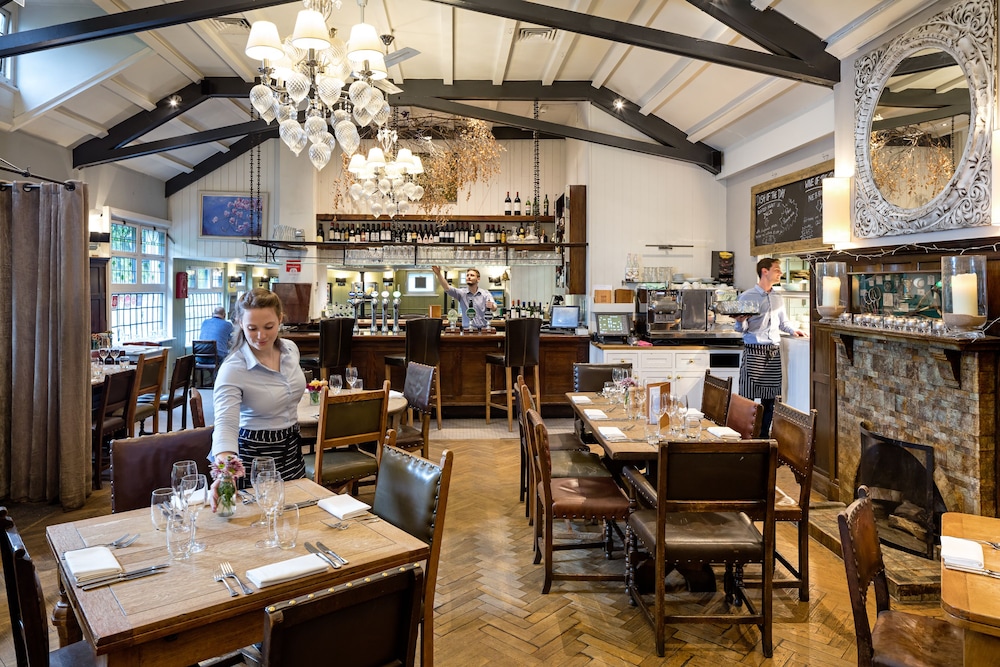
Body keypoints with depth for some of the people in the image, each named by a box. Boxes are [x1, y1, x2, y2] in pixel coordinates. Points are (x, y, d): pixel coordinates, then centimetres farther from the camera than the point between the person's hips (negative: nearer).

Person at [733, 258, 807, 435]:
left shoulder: (778, 298, 17)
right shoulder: (746, 297, 0)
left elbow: (783, 322, 25)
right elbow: (741, 328, -2)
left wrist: (793, 330, 6)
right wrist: (740, 321, -24)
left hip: (774, 351, 5)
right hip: (754, 350, -5)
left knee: (770, 397, 7)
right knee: (747, 396, -8)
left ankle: (764, 434, 17)